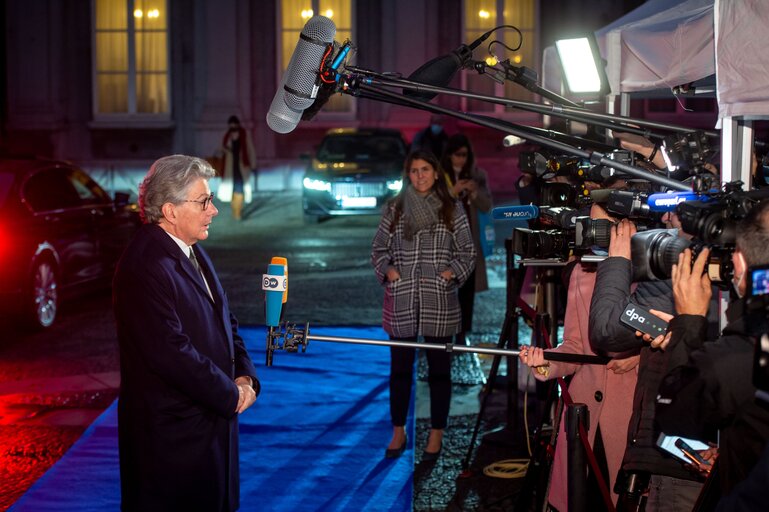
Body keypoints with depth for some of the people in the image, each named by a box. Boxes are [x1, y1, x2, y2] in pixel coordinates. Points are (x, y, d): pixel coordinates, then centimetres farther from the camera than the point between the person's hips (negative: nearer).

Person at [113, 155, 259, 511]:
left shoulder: (192, 251, 10)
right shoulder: (145, 267, -20)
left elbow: (223, 321, 17)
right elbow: (171, 352, -25)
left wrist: (244, 378, 0)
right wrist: (231, 395, -14)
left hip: (212, 418, 9)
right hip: (172, 432, -9)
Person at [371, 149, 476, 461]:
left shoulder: (452, 210, 5)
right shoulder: (394, 208, 7)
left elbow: (467, 251, 7)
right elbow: (379, 247, 12)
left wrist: (451, 273, -9)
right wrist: (388, 270, -5)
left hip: (439, 302, -1)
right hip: (401, 301, 1)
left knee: (439, 368, 5)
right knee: (400, 367, 7)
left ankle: (436, 435, 16)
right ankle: (398, 433, 20)